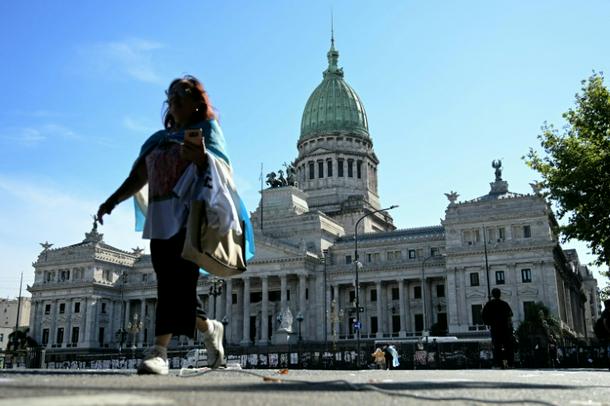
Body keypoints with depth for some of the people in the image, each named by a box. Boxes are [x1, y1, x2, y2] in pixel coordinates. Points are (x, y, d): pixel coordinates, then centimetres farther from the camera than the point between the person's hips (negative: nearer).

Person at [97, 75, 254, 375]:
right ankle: (209, 328, 24)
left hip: (190, 216, -6)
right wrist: (112, 201, 10)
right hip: (161, 219, 6)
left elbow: (223, 166, -6)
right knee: (171, 284, 2)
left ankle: (159, 352, -21)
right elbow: (138, 176, 22)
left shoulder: (207, 128, 10)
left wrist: (202, 157, -28)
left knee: (178, 281, -16)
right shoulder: (159, 139, 26)